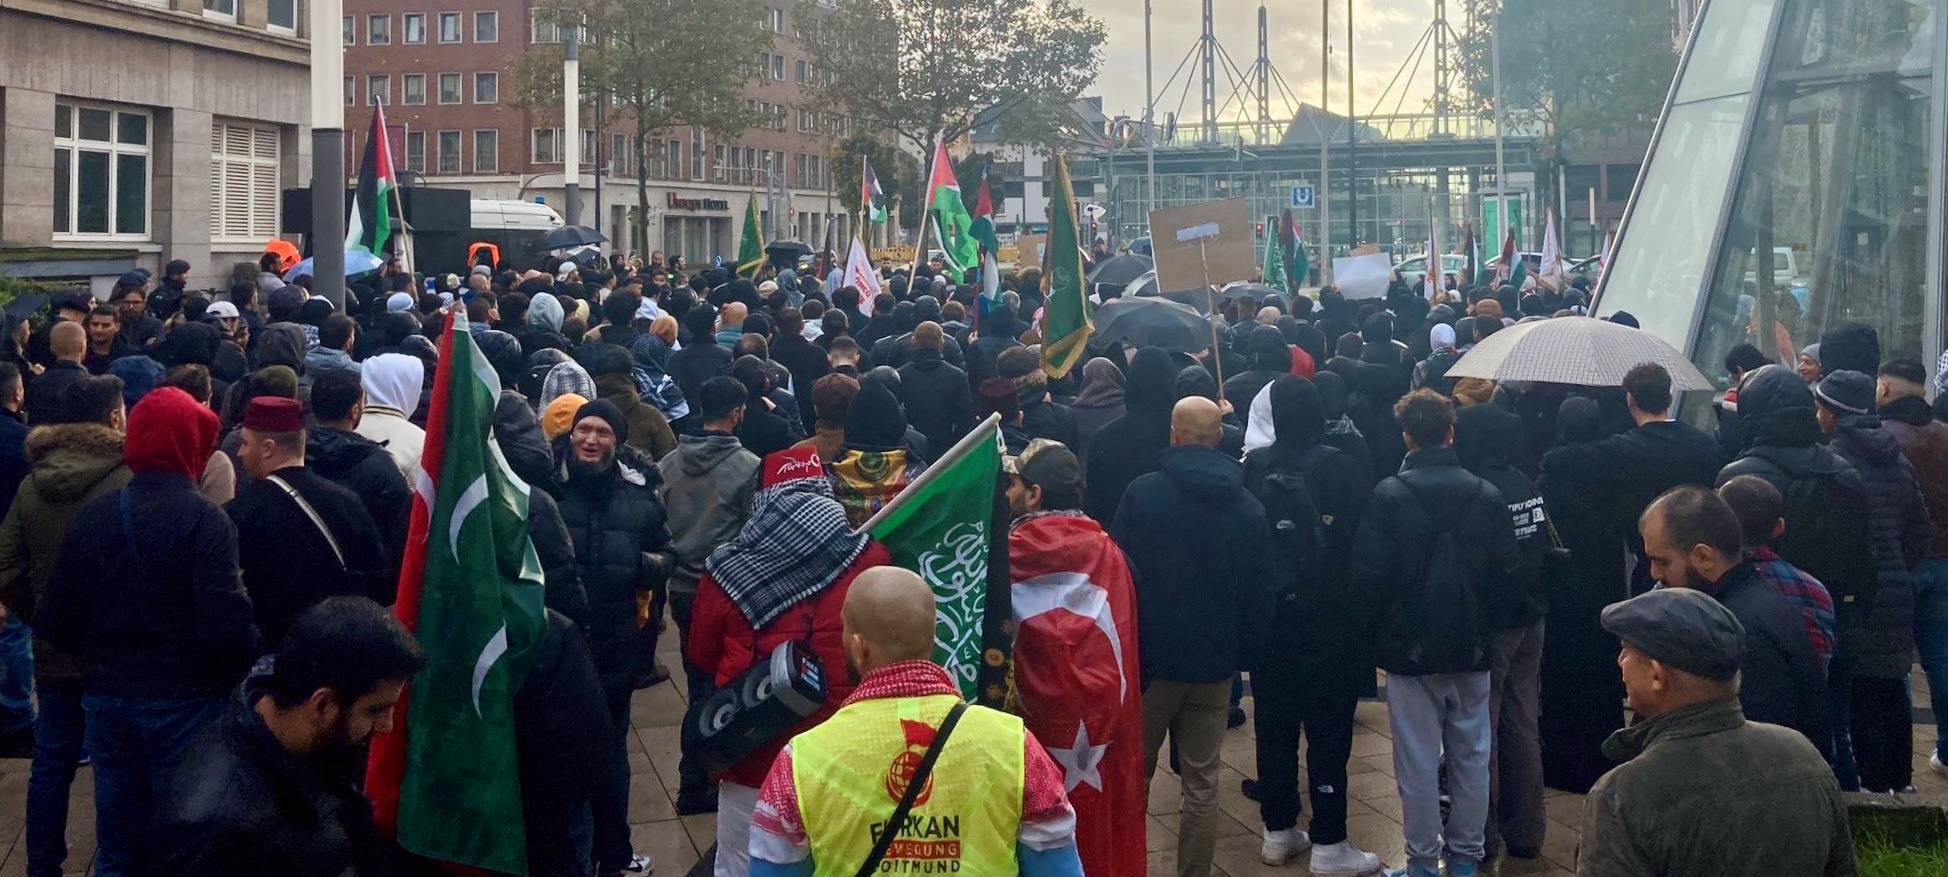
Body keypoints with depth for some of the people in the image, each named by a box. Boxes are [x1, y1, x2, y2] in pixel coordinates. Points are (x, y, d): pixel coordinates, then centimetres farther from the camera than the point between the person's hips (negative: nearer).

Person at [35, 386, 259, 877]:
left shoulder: (91, 517, 1)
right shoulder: (204, 520, -15)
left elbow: (54, 620, 1)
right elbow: (226, 622, -22)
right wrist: (237, 669, -3)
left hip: (105, 697, 5)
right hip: (183, 701, -5)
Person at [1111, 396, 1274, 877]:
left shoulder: (1142, 492, -10)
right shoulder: (1248, 507, 0)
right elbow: (1260, 593, 4)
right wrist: (1246, 654, 13)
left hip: (1150, 655, -2)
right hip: (1215, 661, 2)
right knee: (1202, 782, 8)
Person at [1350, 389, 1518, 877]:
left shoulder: (1390, 495, -13)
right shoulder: (1487, 496, -4)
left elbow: (1368, 573, -13)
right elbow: (1507, 572, -1)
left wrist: (1389, 621, 6)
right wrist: (1483, 620, 14)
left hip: (1410, 648, -3)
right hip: (1473, 650, 3)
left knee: (1418, 759, 4)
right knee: (1471, 755, 14)